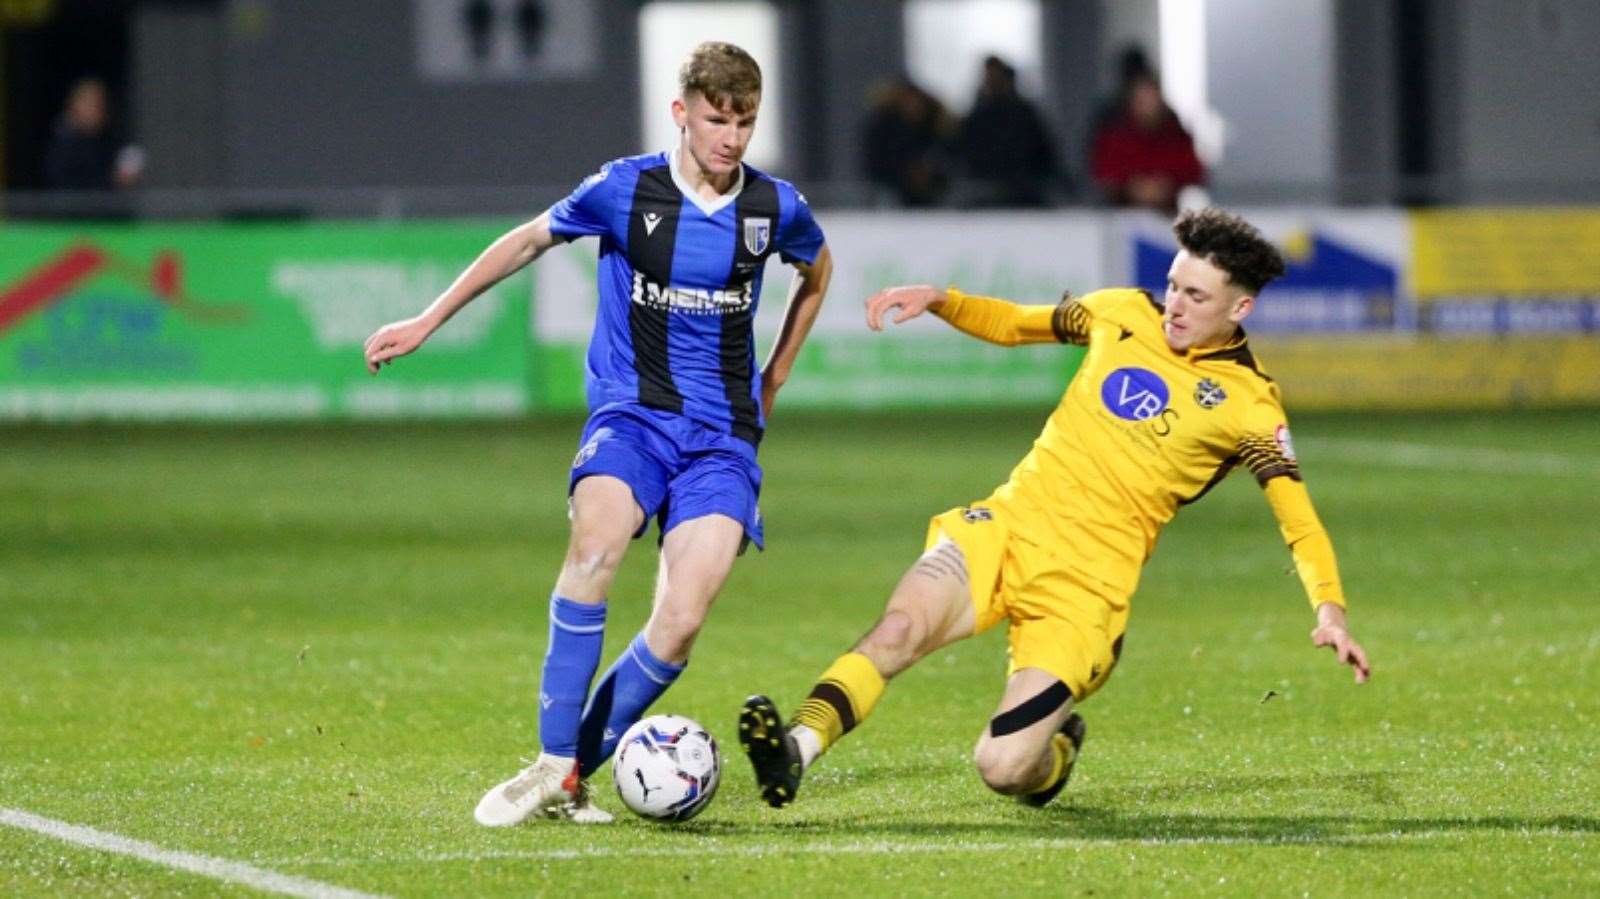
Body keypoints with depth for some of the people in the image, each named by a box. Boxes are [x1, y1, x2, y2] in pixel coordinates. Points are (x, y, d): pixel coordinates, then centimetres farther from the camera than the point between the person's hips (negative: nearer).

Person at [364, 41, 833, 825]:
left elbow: (816, 271, 26)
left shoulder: (775, 207, 2)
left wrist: (774, 378, 22)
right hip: (630, 412, -2)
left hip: (721, 435, 2)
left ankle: (571, 779, -1)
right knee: (598, 539, -34)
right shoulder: (625, 189, -4)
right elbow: (528, 242, 11)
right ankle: (552, 762, -26)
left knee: (681, 622, -18)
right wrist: (426, 322, 12)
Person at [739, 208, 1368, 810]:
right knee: (900, 629, -29)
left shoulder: (1248, 405, -2)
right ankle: (797, 748, -37)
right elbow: (1013, 325, 26)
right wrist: (938, 300, 8)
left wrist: (1330, 608, -22)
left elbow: (1299, 520, -5)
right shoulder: (1123, 313, 10)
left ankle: (1057, 744, 21)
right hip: (1007, 526, 3)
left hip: (1087, 580, -3)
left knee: (1004, 770, -14)